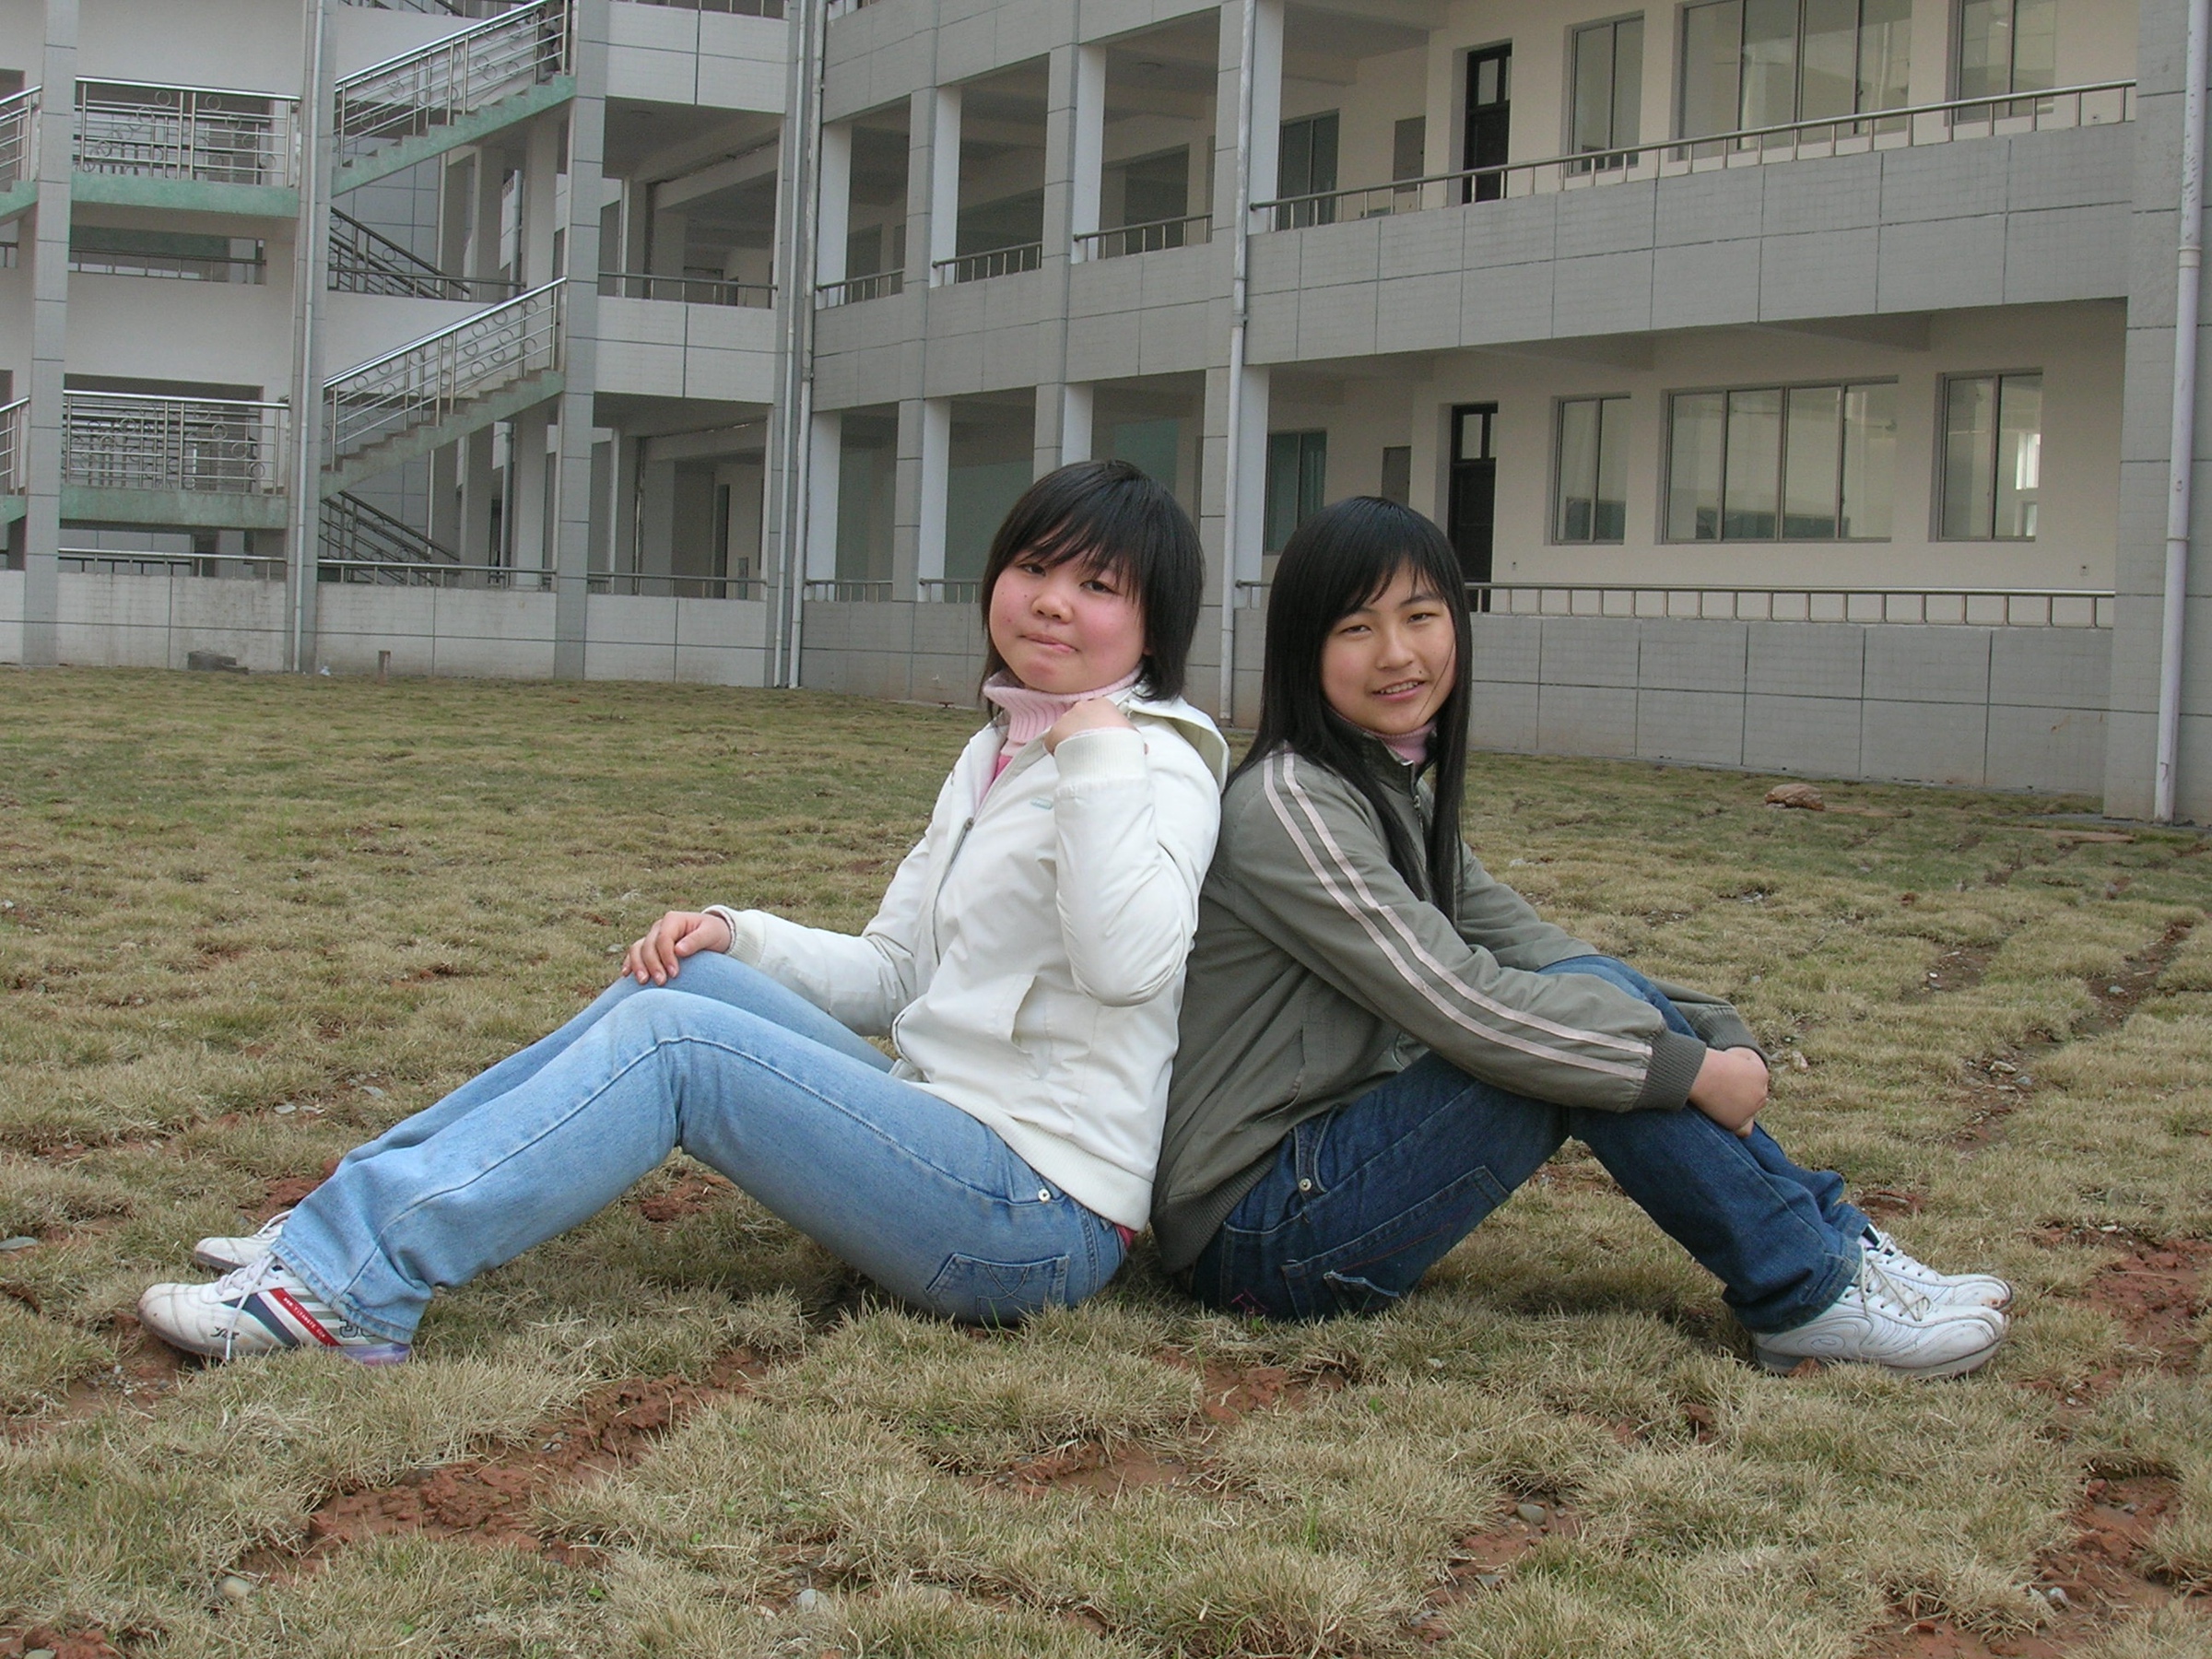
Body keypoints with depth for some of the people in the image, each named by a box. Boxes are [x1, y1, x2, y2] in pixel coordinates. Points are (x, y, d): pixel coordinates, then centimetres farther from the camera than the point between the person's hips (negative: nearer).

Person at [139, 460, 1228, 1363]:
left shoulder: (1154, 767, -10)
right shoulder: (996, 755, 17)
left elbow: (1128, 964, -30)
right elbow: (890, 976, 20)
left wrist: (1095, 749, -27)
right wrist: (737, 938, 5)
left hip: (1039, 1220, -8)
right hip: (947, 1137, 8)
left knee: (667, 1040, -17)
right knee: (683, 977, 0)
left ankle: (353, 1278, -18)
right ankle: (356, 1216, 0)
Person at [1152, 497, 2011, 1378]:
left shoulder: (1400, 794, 13)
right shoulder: (1287, 802, -17)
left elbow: (1526, 942, 8)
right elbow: (1455, 1004, -23)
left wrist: (1716, 1033, -6)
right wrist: (1692, 1068, -18)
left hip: (1339, 1156, 8)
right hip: (1258, 1231, -8)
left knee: (1600, 993, -3)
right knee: (1588, 1009, -18)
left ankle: (1835, 1244, 3)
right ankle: (1809, 1299, -9)